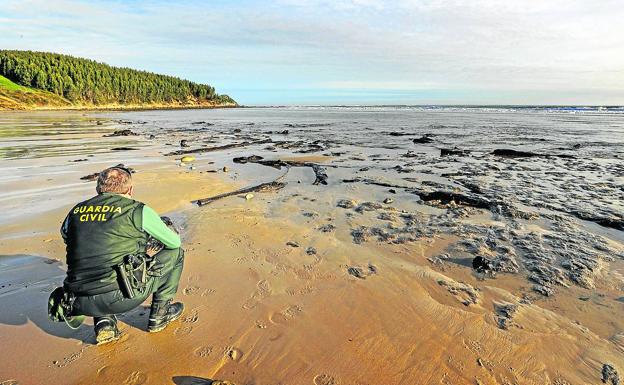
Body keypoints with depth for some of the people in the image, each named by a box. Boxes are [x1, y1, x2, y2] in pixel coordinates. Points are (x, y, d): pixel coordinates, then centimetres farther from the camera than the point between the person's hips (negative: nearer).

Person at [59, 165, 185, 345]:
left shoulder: (75, 212, 10)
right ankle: (160, 313, 22)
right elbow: (174, 242, 7)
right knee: (175, 253, 12)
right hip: (121, 298, -5)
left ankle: (104, 322, 20)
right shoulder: (138, 210, -4)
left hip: (80, 304, 6)